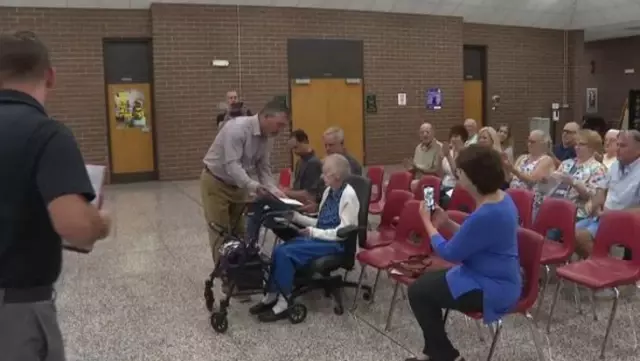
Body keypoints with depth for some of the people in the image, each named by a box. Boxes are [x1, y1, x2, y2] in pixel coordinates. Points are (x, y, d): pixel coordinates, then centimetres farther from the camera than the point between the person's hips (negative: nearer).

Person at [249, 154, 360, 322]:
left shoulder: (348, 195, -16)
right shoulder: (329, 191, 10)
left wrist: (314, 233, -16)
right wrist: (296, 217, 6)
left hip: (336, 243, -8)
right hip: (319, 237, 8)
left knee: (286, 253, -21)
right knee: (279, 249, -12)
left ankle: (283, 303, -10)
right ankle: (272, 296, -3)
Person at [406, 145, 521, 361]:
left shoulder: (486, 214, -30)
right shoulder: (501, 199, 2)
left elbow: (449, 253, -19)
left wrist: (428, 223, -6)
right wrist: (446, 223, 5)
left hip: (491, 289, -10)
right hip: (495, 279, 10)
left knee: (418, 291, -5)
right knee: (427, 281, 15)